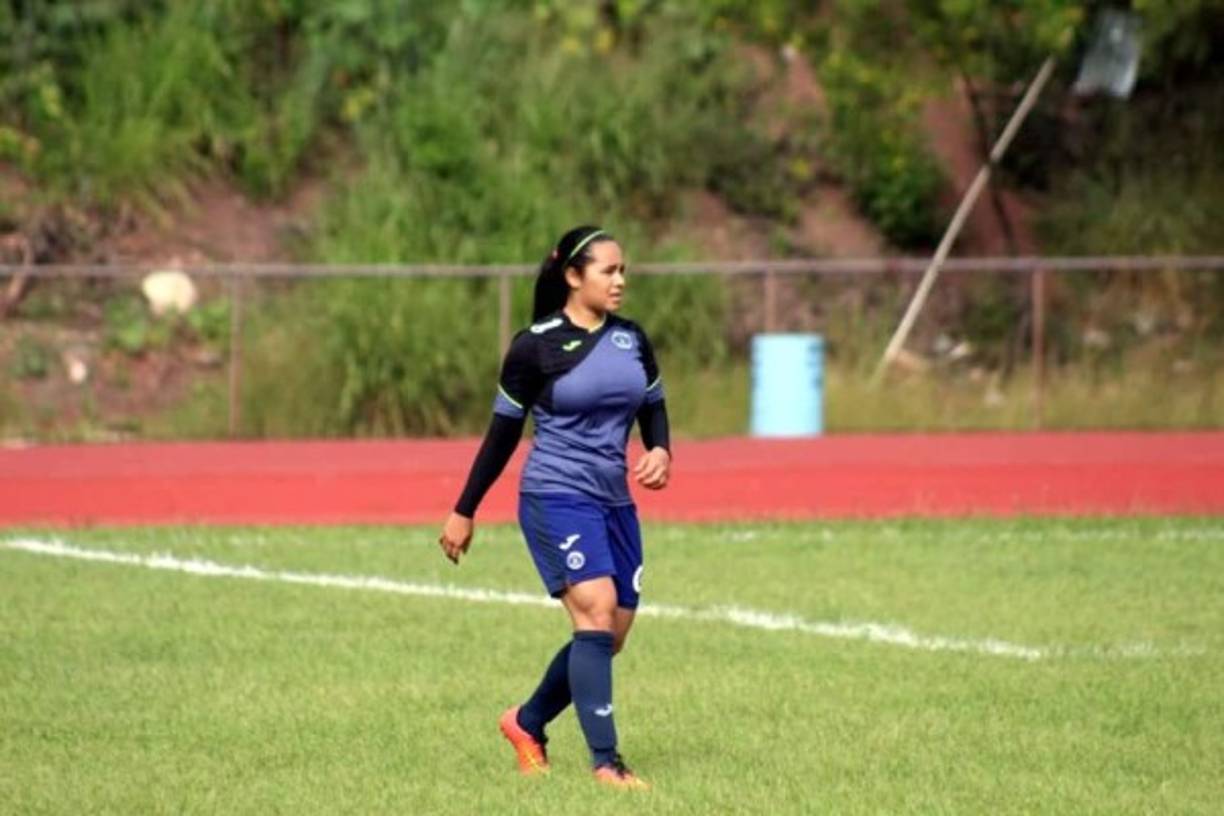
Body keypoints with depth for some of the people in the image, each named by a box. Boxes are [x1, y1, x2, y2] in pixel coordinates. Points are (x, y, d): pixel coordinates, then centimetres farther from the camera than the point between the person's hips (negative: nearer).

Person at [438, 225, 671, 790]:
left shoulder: (631, 340, 8)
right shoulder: (535, 345, -6)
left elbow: (653, 406, 20)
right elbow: (503, 432, 1)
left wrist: (660, 451, -3)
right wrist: (464, 512, 4)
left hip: (614, 502, 6)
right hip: (555, 496, -6)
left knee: (611, 636, 6)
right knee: (596, 611, -20)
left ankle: (528, 723, 30)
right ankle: (605, 763, -21)